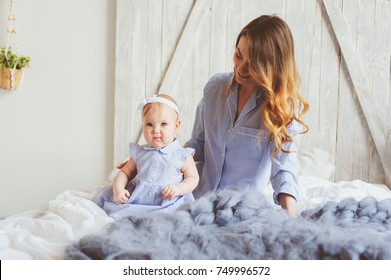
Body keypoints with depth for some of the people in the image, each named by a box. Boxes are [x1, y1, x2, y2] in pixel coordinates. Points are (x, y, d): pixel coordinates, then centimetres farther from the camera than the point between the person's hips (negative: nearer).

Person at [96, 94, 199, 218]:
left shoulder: (182, 155, 2)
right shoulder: (139, 153, 12)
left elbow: (193, 178, 4)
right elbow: (125, 172, 18)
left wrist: (178, 189, -15)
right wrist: (118, 189, -1)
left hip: (166, 203, -2)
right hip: (136, 198, 3)